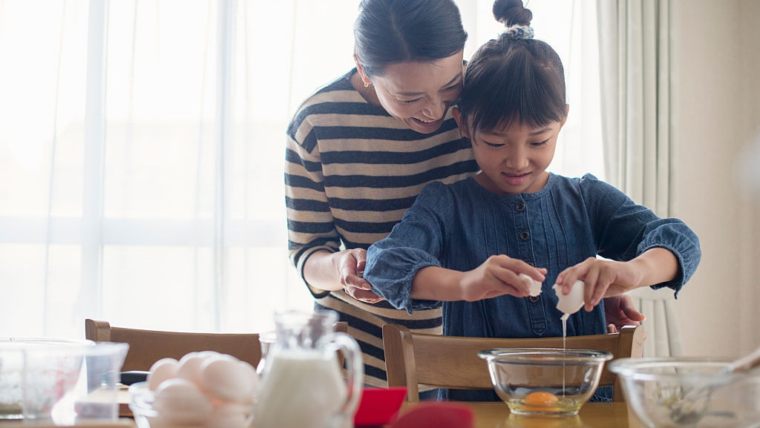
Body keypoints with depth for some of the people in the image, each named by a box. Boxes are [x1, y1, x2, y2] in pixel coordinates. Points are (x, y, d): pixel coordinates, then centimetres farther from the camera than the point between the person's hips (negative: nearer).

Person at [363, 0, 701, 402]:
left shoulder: (587, 200, 13)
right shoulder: (446, 205, 6)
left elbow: (679, 240, 0)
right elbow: (384, 261, -12)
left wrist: (633, 270, -25)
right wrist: (463, 283, -34)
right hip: (477, 404, -4)